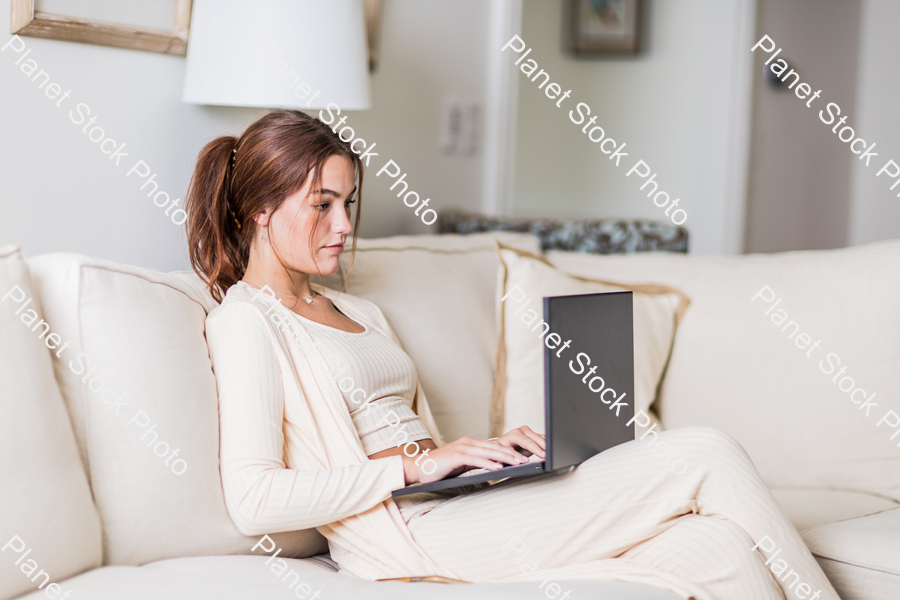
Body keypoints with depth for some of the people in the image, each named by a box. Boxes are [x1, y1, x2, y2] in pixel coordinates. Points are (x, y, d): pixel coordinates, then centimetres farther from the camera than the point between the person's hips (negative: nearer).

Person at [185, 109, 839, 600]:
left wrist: (486, 453, 3)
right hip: (415, 534, -8)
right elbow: (254, 500, -16)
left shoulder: (357, 311, 24)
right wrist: (411, 466, -15)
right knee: (707, 456, -12)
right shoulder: (245, 321, -3)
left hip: (449, 507, 8)